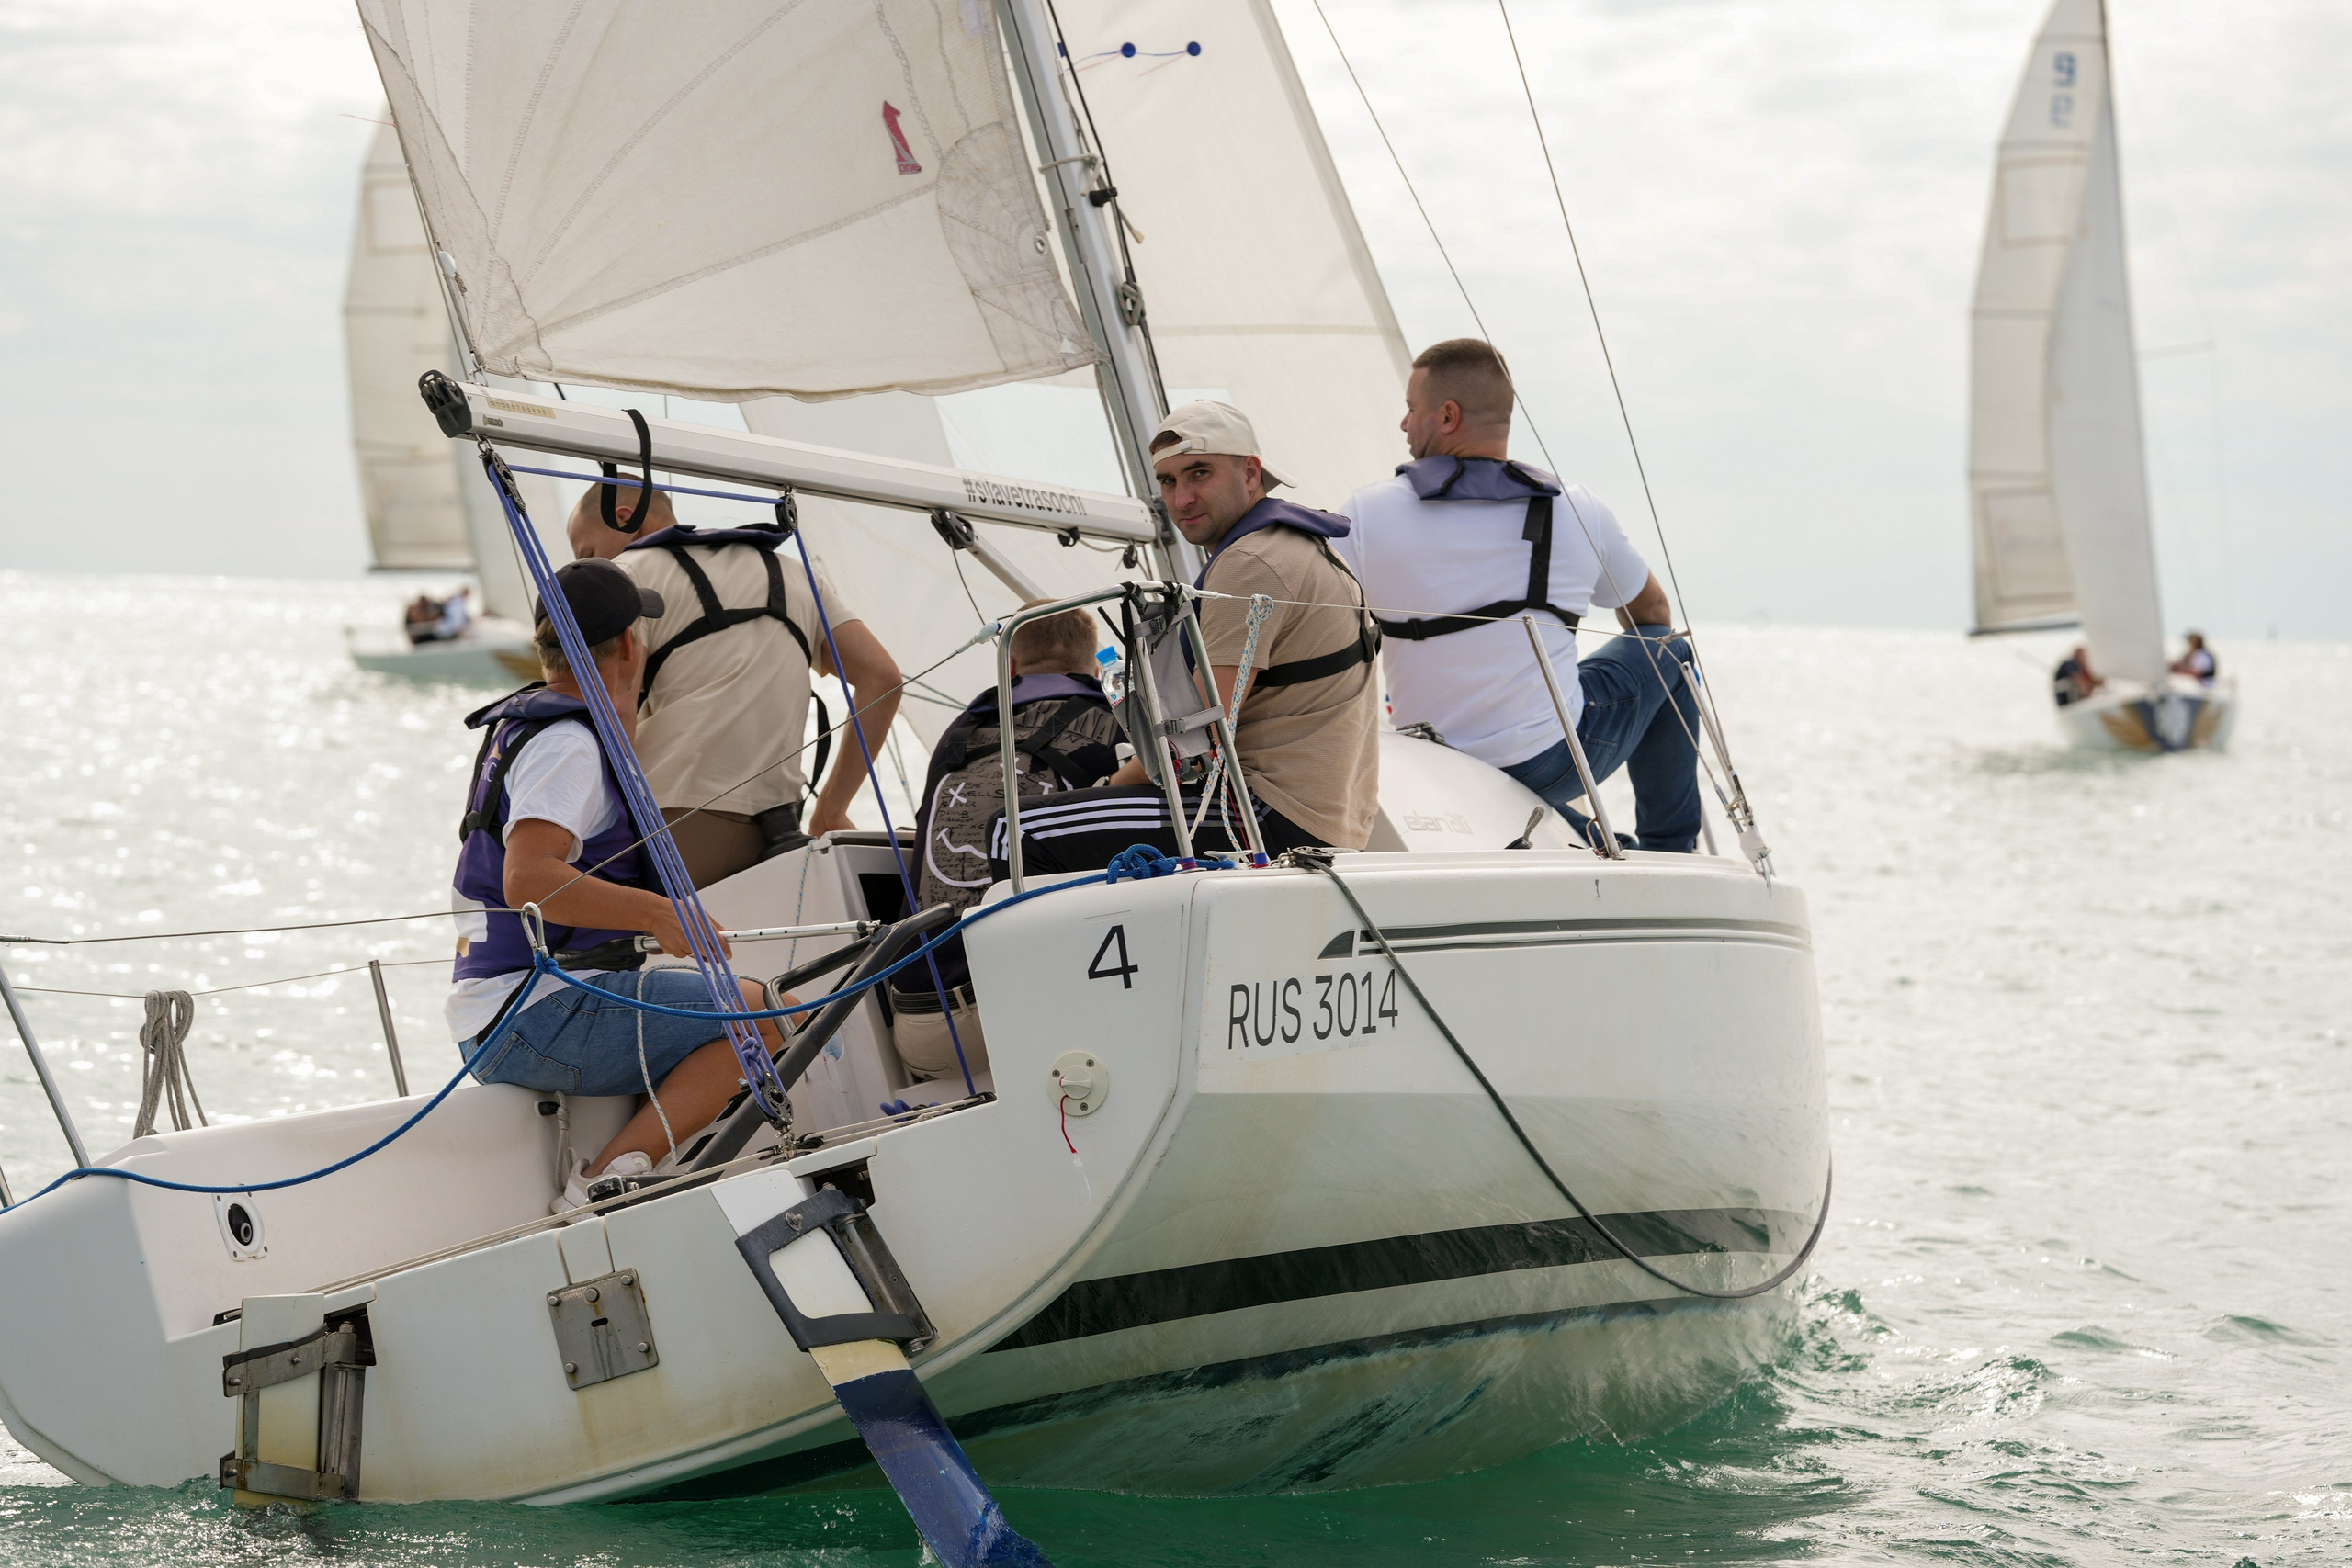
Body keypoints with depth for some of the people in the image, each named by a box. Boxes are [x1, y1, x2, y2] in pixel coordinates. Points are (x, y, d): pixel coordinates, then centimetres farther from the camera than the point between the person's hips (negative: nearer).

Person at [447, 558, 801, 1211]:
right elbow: (528, 881, -29)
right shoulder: (565, 744, -14)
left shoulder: (519, 722, 19)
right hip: (541, 1018, -10)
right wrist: (657, 913, -29)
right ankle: (608, 1177, -21)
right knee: (772, 1012, -15)